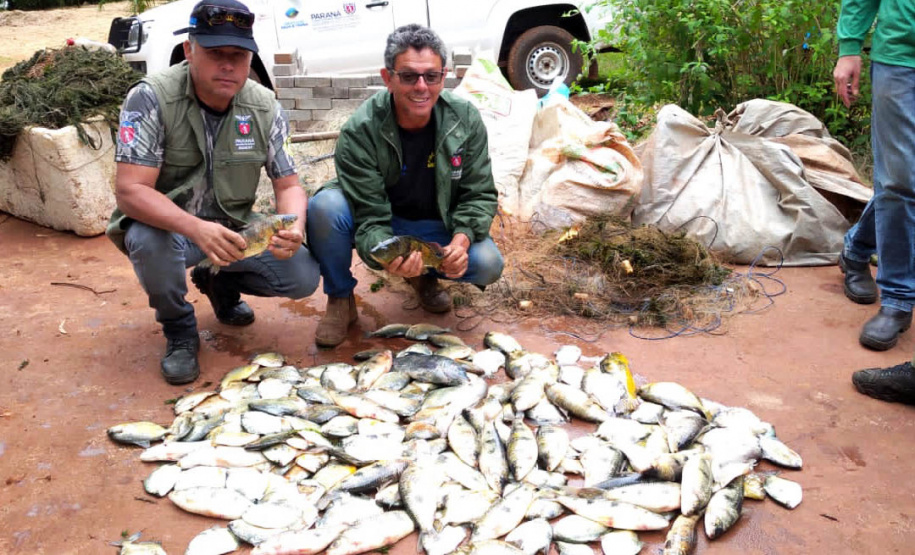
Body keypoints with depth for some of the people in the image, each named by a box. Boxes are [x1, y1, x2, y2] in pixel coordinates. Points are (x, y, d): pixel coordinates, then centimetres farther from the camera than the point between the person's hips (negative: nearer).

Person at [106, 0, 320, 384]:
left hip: (235, 227, 4)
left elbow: (288, 185, -3)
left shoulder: (265, 108, -8)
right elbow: (129, 190, -27)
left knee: (304, 277, -16)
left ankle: (221, 283, 18)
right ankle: (178, 329, -5)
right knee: (149, 241, -38)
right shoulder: (151, 99, -21)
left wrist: (293, 228, -28)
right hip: (167, 225, -3)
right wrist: (197, 229, -45)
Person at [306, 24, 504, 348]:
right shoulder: (359, 131, -25)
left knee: (488, 265, -24)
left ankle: (424, 276, 11)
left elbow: (480, 194, -9)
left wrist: (462, 238, -29)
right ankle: (340, 297, -5)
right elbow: (370, 218, -25)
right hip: (381, 229, -2)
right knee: (324, 207, -33)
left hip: (436, 228, 2)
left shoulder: (466, 120, -15)